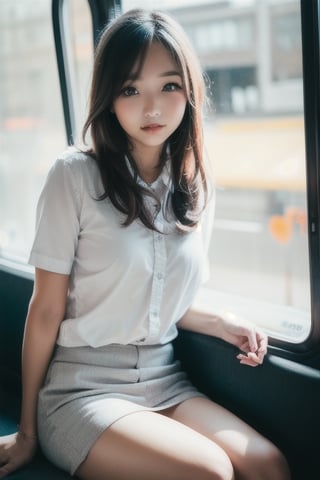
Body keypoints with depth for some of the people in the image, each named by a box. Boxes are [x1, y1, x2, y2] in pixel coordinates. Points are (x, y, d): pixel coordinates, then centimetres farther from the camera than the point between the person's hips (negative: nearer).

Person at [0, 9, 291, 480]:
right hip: (82, 387, -5)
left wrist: (220, 324, -5)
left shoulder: (196, 190, 5)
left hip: (163, 381, 5)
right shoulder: (75, 175, -10)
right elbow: (47, 310, -8)